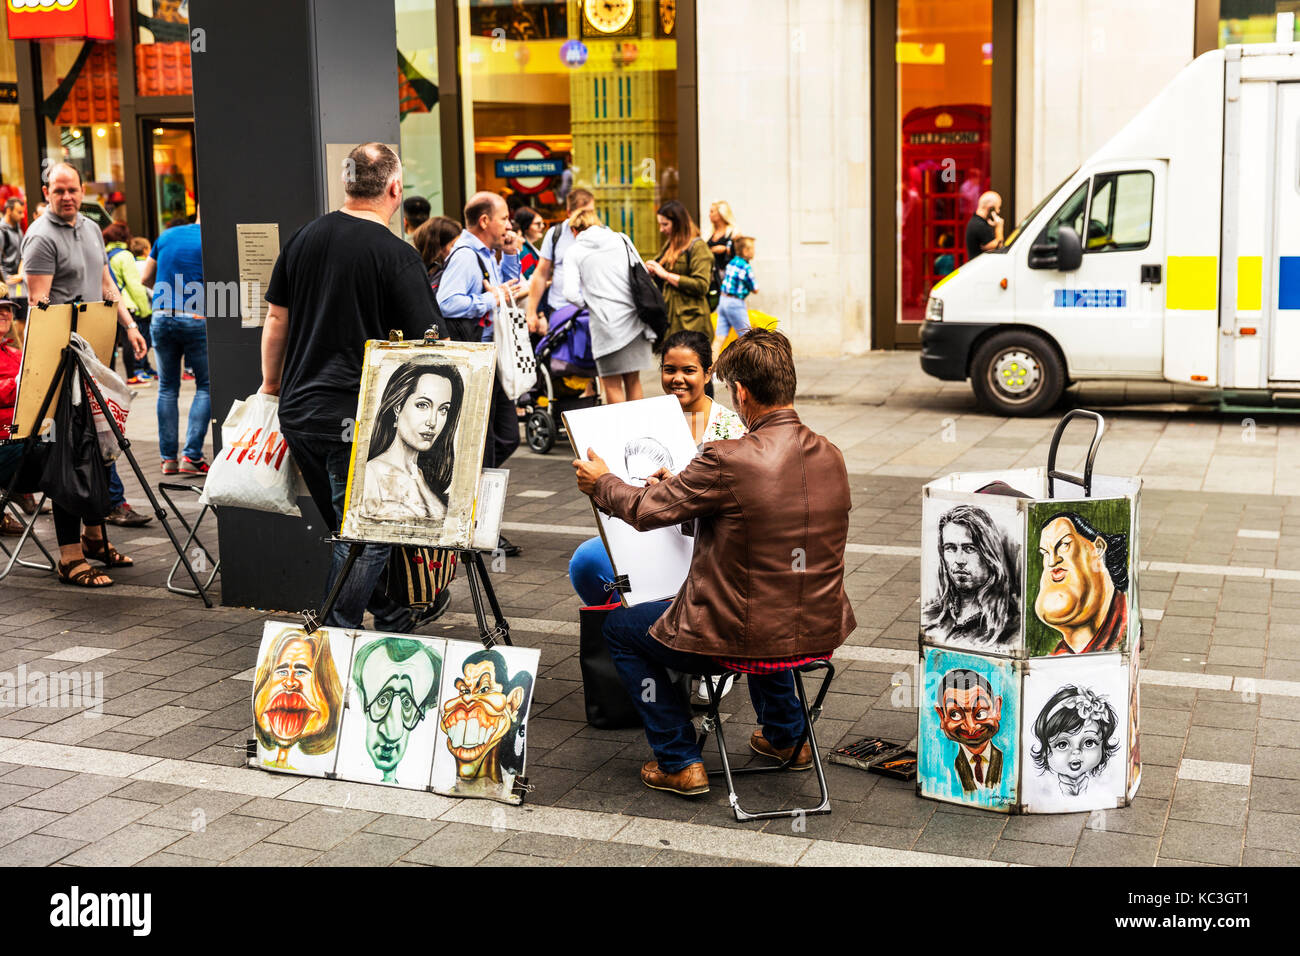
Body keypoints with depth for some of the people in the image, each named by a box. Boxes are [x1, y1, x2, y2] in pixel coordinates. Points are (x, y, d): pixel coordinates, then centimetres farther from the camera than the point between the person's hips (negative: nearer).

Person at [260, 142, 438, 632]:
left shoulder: (304, 237, 7)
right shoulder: (398, 255, -10)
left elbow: (276, 319, 13)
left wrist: (271, 385, 24)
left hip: (297, 412, 7)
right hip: (357, 418, -7)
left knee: (344, 530, 19)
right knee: (365, 537, 2)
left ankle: (392, 618, 31)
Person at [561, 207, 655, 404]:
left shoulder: (575, 250, 3)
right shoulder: (621, 239, 12)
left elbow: (570, 293, -7)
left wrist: (589, 305, 11)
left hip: (605, 323, -4)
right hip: (633, 319, 4)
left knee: (612, 384, 4)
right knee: (633, 381, 13)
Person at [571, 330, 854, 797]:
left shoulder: (728, 461, -24)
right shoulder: (830, 456, -2)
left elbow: (648, 510, -11)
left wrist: (601, 483, 11)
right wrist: (683, 484, 26)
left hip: (743, 643, -7)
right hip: (819, 634, 7)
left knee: (619, 628, 18)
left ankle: (680, 763, 18)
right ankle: (787, 736, 43)